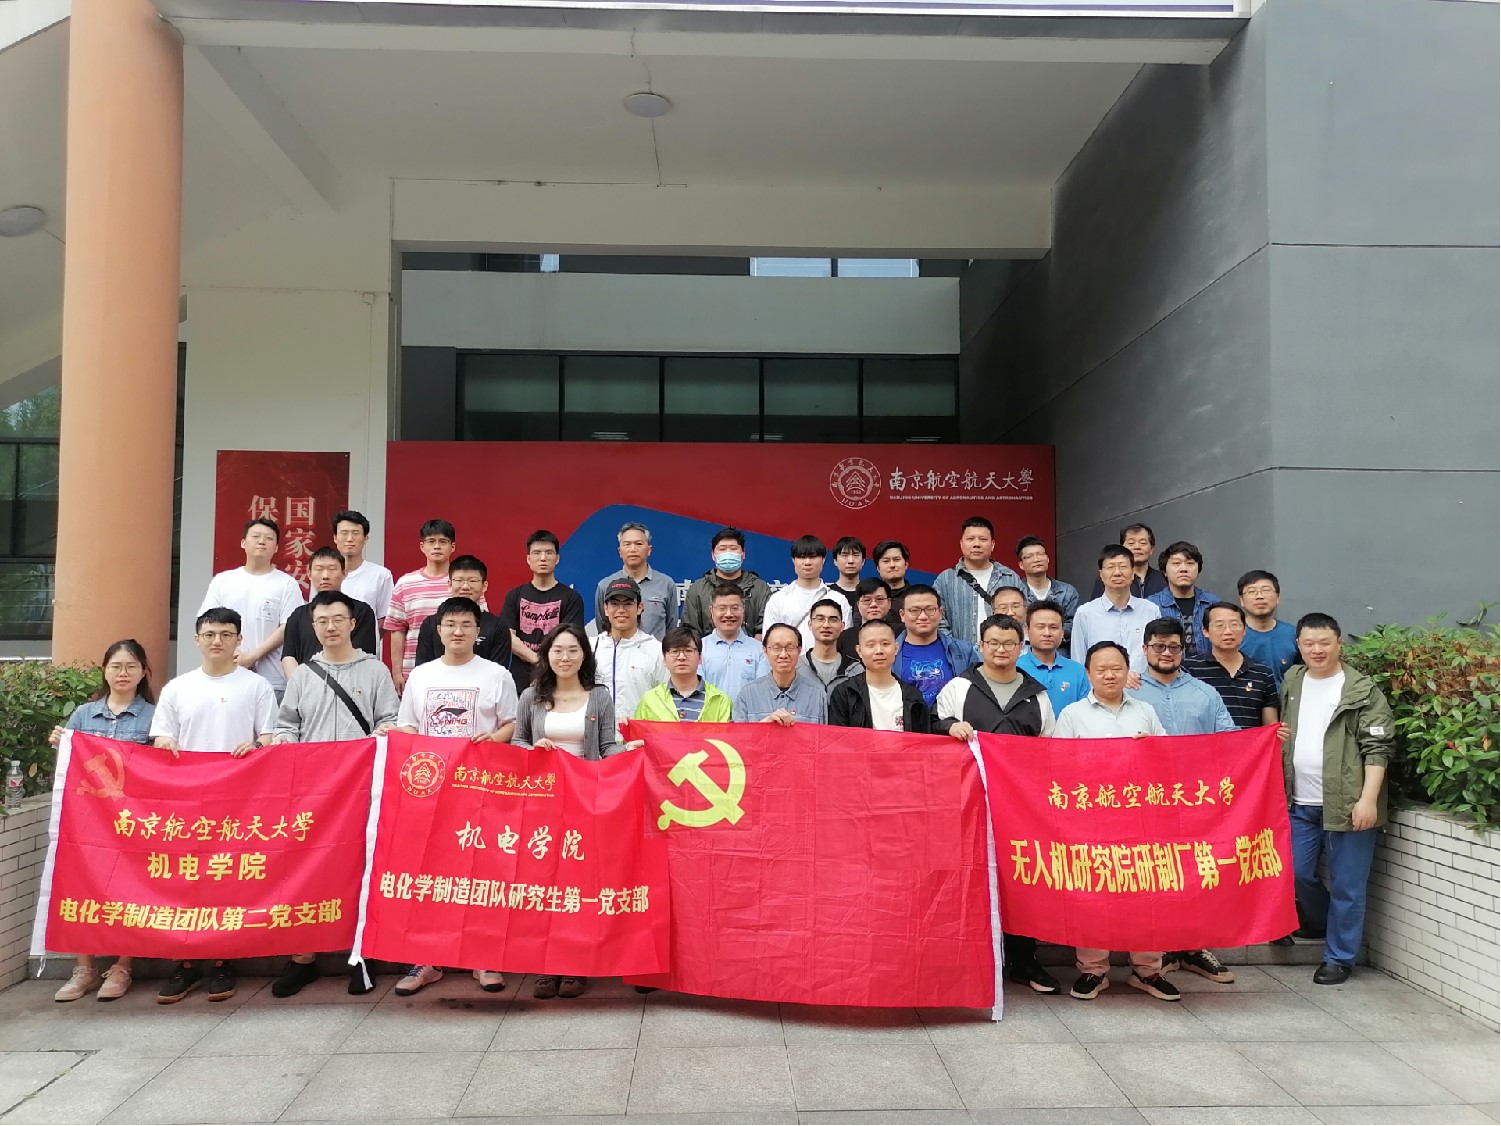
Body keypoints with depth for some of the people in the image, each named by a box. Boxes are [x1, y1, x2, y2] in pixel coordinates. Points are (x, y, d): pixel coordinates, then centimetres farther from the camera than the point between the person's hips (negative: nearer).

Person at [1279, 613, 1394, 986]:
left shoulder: (1362, 690, -5)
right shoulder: (1291, 682, 12)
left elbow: (1377, 748, -10)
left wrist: (1368, 799, -16)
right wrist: (1277, 737, 4)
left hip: (1346, 804, -5)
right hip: (1299, 804, 5)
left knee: (1346, 885, 3)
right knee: (1295, 873, 9)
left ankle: (1339, 957, 16)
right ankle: (1325, 921, 36)